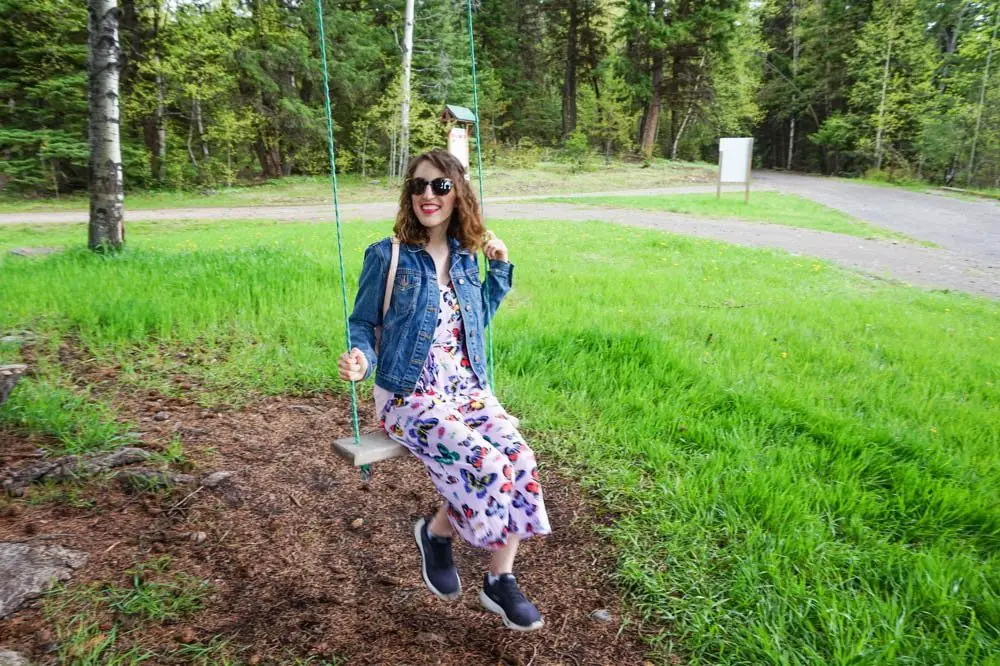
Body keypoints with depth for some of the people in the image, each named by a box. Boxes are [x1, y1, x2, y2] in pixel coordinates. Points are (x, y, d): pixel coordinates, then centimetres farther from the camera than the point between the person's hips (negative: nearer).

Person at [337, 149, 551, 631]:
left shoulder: (464, 256, 8)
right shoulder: (387, 256, -6)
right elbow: (362, 323, 1)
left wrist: (500, 270, 9)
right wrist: (360, 358, -21)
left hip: (468, 388, 5)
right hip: (409, 395, -5)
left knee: (519, 459, -18)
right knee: (484, 464, -27)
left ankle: (501, 580, 0)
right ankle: (436, 531, 6)